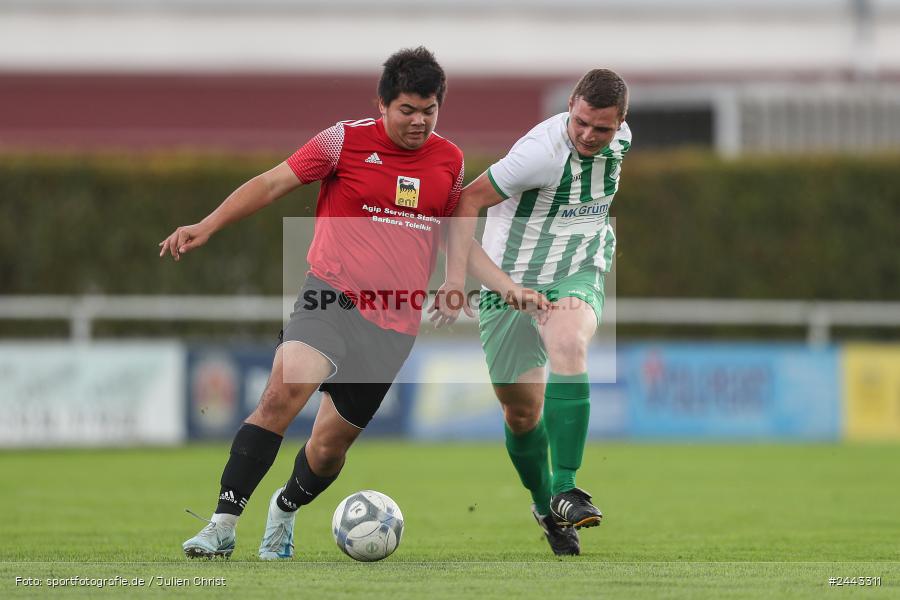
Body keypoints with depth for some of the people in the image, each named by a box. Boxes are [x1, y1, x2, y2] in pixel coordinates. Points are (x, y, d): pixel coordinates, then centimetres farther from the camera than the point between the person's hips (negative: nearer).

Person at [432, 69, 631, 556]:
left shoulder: (619, 141, -4)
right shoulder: (542, 151, -24)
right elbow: (468, 200, -19)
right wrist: (456, 277, -25)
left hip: (576, 278, 3)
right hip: (510, 283, -3)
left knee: (568, 344, -32)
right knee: (522, 411, 4)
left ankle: (565, 489, -33)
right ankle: (543, 503, 33)